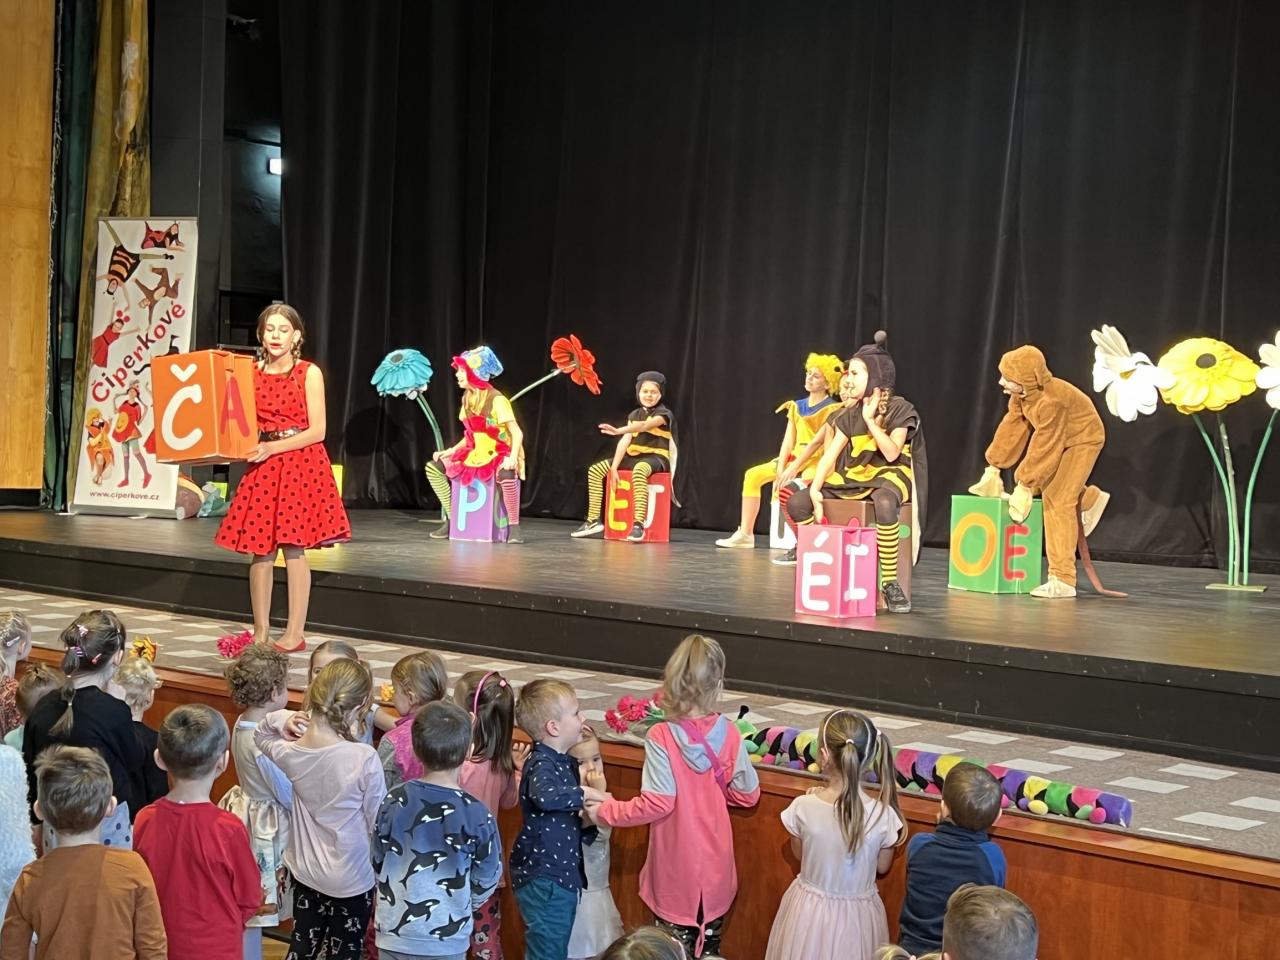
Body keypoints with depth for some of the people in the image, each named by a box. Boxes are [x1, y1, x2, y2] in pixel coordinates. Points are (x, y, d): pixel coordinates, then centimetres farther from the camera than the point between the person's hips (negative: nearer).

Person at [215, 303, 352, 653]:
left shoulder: (309, 373, -2)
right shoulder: (251, 373, 8)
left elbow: (317, 430, -7)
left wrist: (273, 448, -15)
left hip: (301, 463, -4)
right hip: (262, 464, 4)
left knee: (294, 548, -5)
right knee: (260, 549, 1)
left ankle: (295, 635, 1)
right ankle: (261, 631, 11)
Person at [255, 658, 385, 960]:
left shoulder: (290, 752, -12)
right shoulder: (364, 758, -27)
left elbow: (262, 736, 13)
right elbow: (379, 822, -17)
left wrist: (279, 720, -8)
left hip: (304, 870, 4)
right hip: (351, 879, -4)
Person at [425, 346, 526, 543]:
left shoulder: (496, 400, -17)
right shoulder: (468, 398, 6)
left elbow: (517, 433, -21)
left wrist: (512, 458, -35)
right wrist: (451, 451, 6)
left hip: (500, 455, -8)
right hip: (476, 454, 8)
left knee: (506, 475, -42)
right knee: (434, 467, 0)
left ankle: (514, 527, -27)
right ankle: (451, 519, 5)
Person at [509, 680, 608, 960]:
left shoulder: (567, 763, 11)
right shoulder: (542, 764, -17)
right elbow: (544, 796, -41)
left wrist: (587, 822, -2)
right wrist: (584, 793, -26)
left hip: (563, 874, 9)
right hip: (542, 877, -9)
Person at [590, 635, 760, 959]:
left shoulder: (661, 737, -18)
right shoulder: (728, 733, -9)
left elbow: (657, 803, -20)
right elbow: (747, 795, -2)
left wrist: (605, 811, -8)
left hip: (677, 872, -3)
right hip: (716, 868, 3)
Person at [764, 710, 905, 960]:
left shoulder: (803, 808, -21)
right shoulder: (882, 815, -22)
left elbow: (799, 853, -1)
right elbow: (882, 867, -4)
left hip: (809, 910, 0)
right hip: (856, 915, 0)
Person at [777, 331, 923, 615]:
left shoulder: (900, 410, -5)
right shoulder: (850, 415, 10)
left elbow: (891, 453, -18)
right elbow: (830, 454, 2)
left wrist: (871, 420, -17)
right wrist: (815, 488, -12)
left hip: (888, 476, -6)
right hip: (854, 476, 6)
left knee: (884, 504, -44)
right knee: (796, 503, -14)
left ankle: (890, 583, -34)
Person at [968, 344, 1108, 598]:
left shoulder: (1051, 401, -37)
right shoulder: (1021, 393, -15)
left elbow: (1043, 446, -32)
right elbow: (1011, 426, -6)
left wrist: (1025, 486, -26)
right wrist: (993, 467, -5)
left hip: (1082, 439, -8)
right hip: (1058, 438, 9)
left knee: (1057, 501, -15)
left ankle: (1062, 580, -13)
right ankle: (1090, 499, 40)